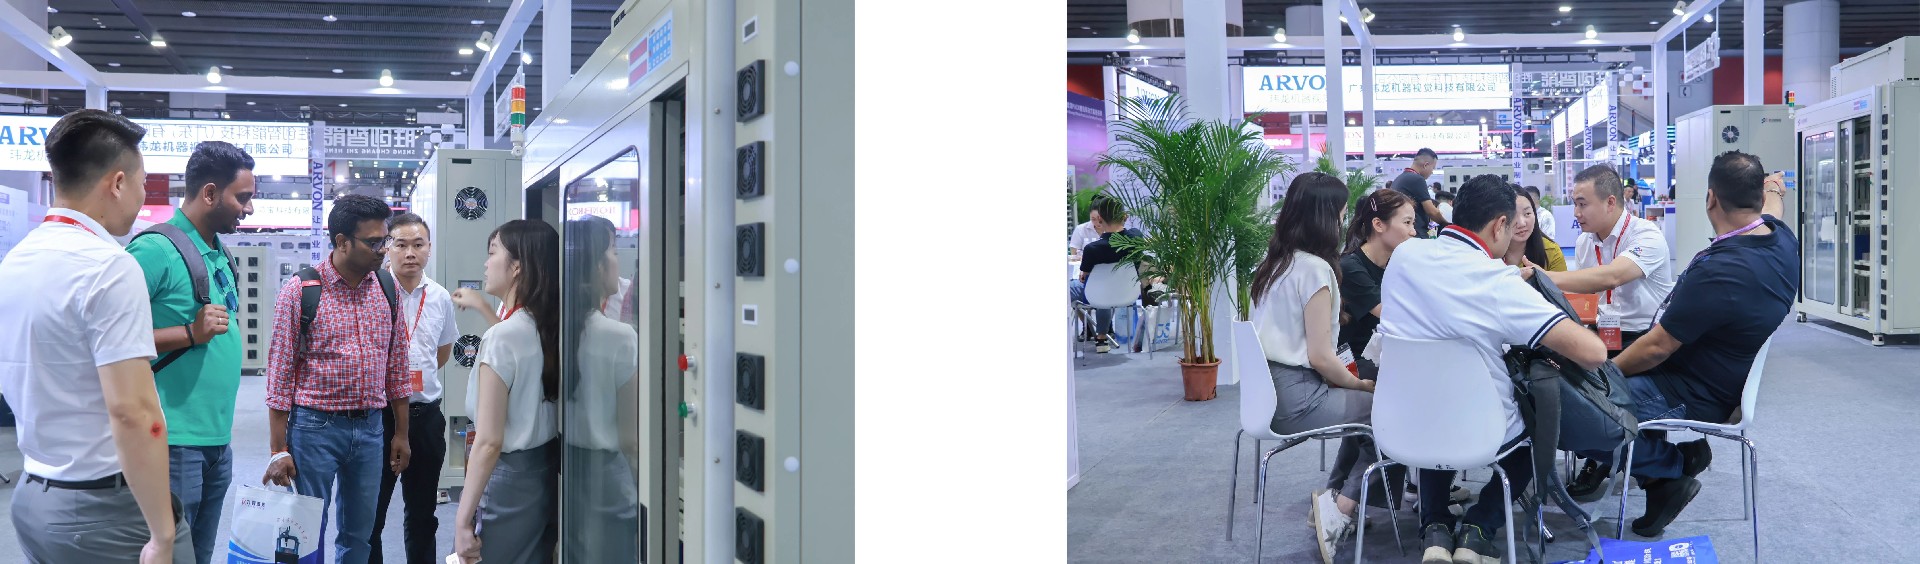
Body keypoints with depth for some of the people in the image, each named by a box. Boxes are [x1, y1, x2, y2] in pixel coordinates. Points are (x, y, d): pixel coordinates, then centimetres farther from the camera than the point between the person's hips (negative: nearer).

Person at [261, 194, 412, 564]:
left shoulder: (387, 289, 4)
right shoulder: (300, 290, -8)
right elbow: (281, 373, -6)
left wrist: (401, 433, 10)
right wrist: (278, 450, -8)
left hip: (370, 427, 4)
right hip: (315, 425, -4)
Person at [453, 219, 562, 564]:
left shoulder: (500, 339, -19)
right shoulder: (550, 329, 2)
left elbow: (489, 443, -21)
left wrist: (463, 520, -17)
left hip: (507, 481, -8)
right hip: (547, 475, 8)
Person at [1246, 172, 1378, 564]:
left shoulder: (1276, 263, 11)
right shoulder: (1314, 269, -15)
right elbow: (1319, 356, -18)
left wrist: (1352, 382, 20)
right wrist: (1362, 384, -1)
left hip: (1270, 389, 9)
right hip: (1297, 398, -9)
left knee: (1363, 405, 22)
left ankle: (1334, 496, 23)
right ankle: (1340, 509, 1)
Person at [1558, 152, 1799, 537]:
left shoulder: (1718, 272, -32)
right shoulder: (1782, 240, -6)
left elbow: (1657, 347, -22)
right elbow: (1769, 211, 23)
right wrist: (1773, 192, 45)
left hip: (1692, 399, -10)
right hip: (1727, 380, 10)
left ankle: (1670, 466, -2)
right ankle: (1680, 448, 9)